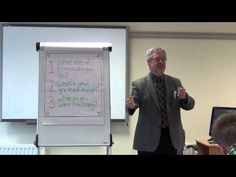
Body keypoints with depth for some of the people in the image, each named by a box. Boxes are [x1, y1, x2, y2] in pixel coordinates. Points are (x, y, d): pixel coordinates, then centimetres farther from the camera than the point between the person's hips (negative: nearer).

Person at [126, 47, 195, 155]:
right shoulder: (139, 84, 0)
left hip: (173, 138, 3)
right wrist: (131, 106, -31)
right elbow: (134, 103, -8)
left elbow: (189, 105, 7)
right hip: (149, 139, -3)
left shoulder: (175, 82, 9)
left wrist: (184, 97, -15)